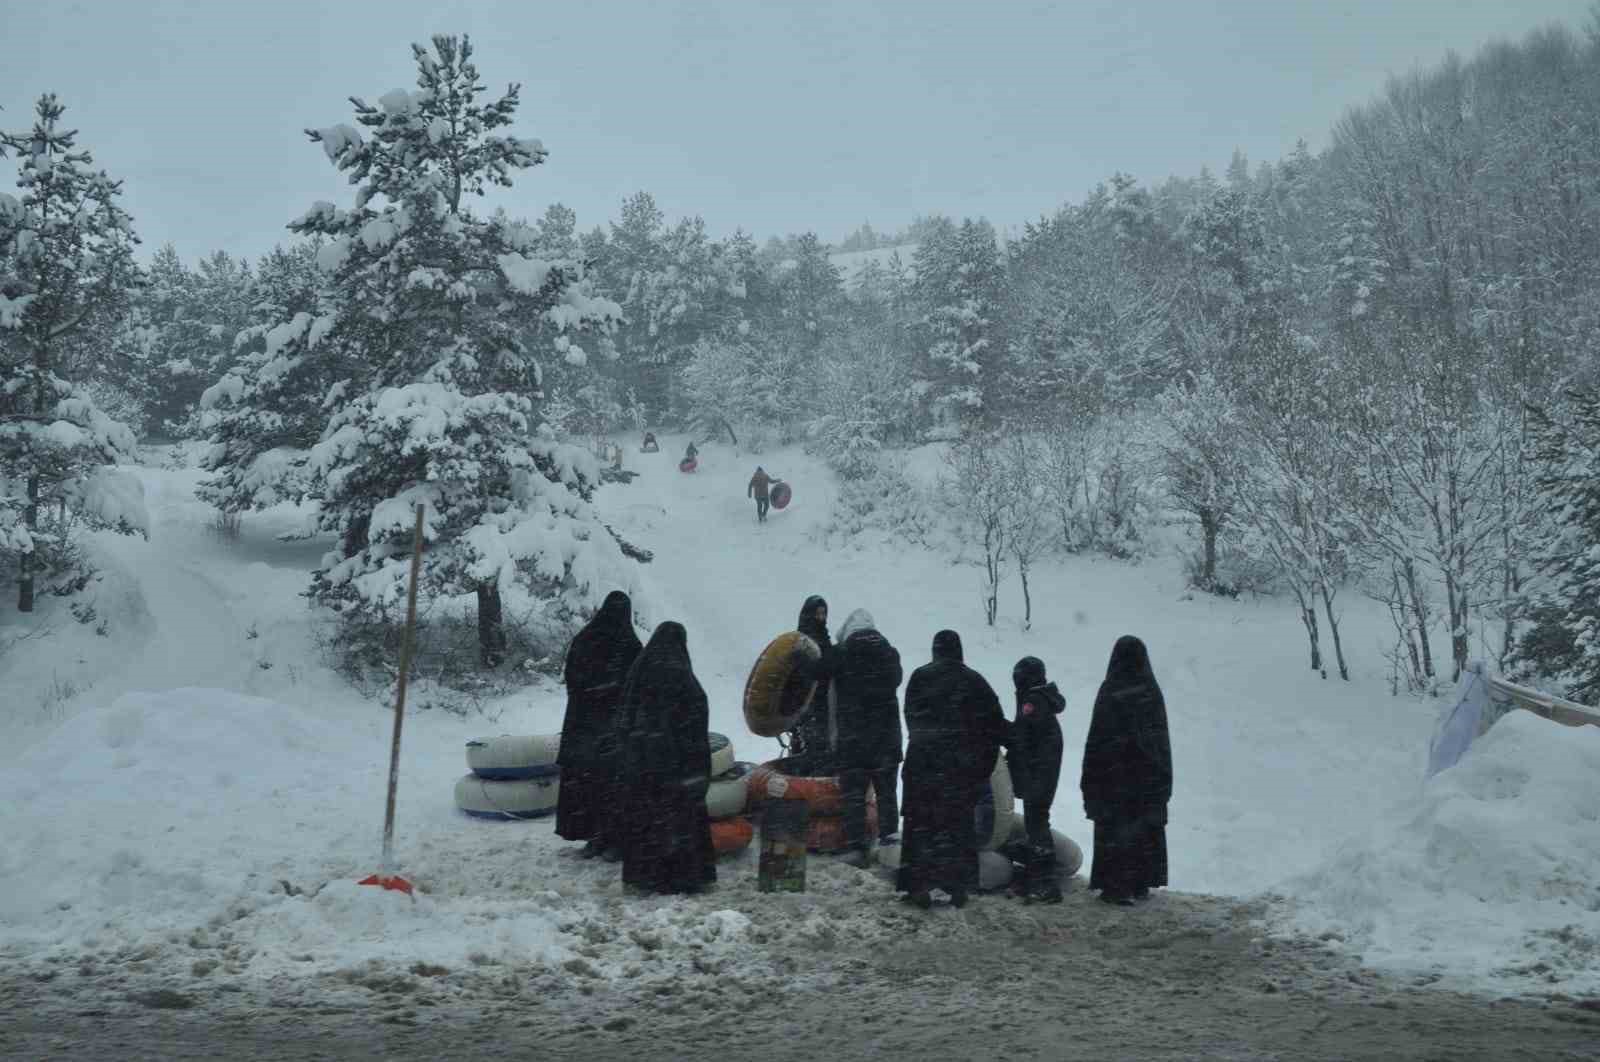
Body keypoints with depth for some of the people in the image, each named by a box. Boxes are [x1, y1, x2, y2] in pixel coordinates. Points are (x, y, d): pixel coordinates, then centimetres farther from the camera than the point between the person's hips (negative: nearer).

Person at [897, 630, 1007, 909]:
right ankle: (959, 887, 11)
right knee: (959, 823, 10)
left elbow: (910, 717, 8)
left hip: (922, 760, -1)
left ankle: (918, 886, 1)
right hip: (963, 766, 1)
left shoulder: (920, 677, -1)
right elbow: (995, 722, 0)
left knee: (920, 823, 5)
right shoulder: (974, 680, 0)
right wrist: (985, 759, 9)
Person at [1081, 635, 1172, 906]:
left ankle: (1117, 886, 4)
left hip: (1115, 773, -4)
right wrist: (1163, 779, 13)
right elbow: (1162, 736, 4)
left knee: (1115, 828, 3)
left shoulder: (1110, 692, -14)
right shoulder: (1152, 691, -2)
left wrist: (1091, 780, -3)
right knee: (1146, 825, 14)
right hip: (1149, 774, 4)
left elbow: (1097, 738, -11)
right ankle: (1141, 883, 19)